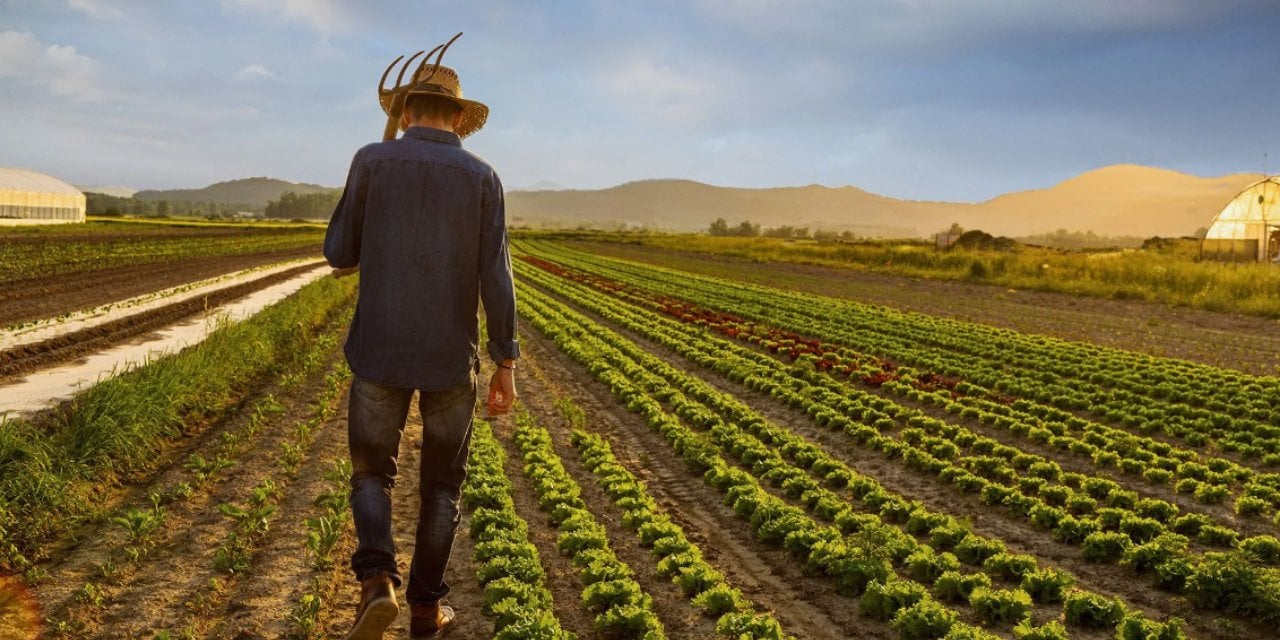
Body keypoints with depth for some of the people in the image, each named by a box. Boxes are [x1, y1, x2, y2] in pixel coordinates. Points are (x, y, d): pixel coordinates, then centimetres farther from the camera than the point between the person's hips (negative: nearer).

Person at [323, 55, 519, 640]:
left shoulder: (372, 160, -3)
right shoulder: (482, 178, -2)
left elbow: (339, 255, 2)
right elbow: (495, 279, -6)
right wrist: (506, 364, 0)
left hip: (380, 350, 0)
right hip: (450, 356, 1)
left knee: (372, 471, 16)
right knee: (441, 483, 17)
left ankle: (376, 581, -8)